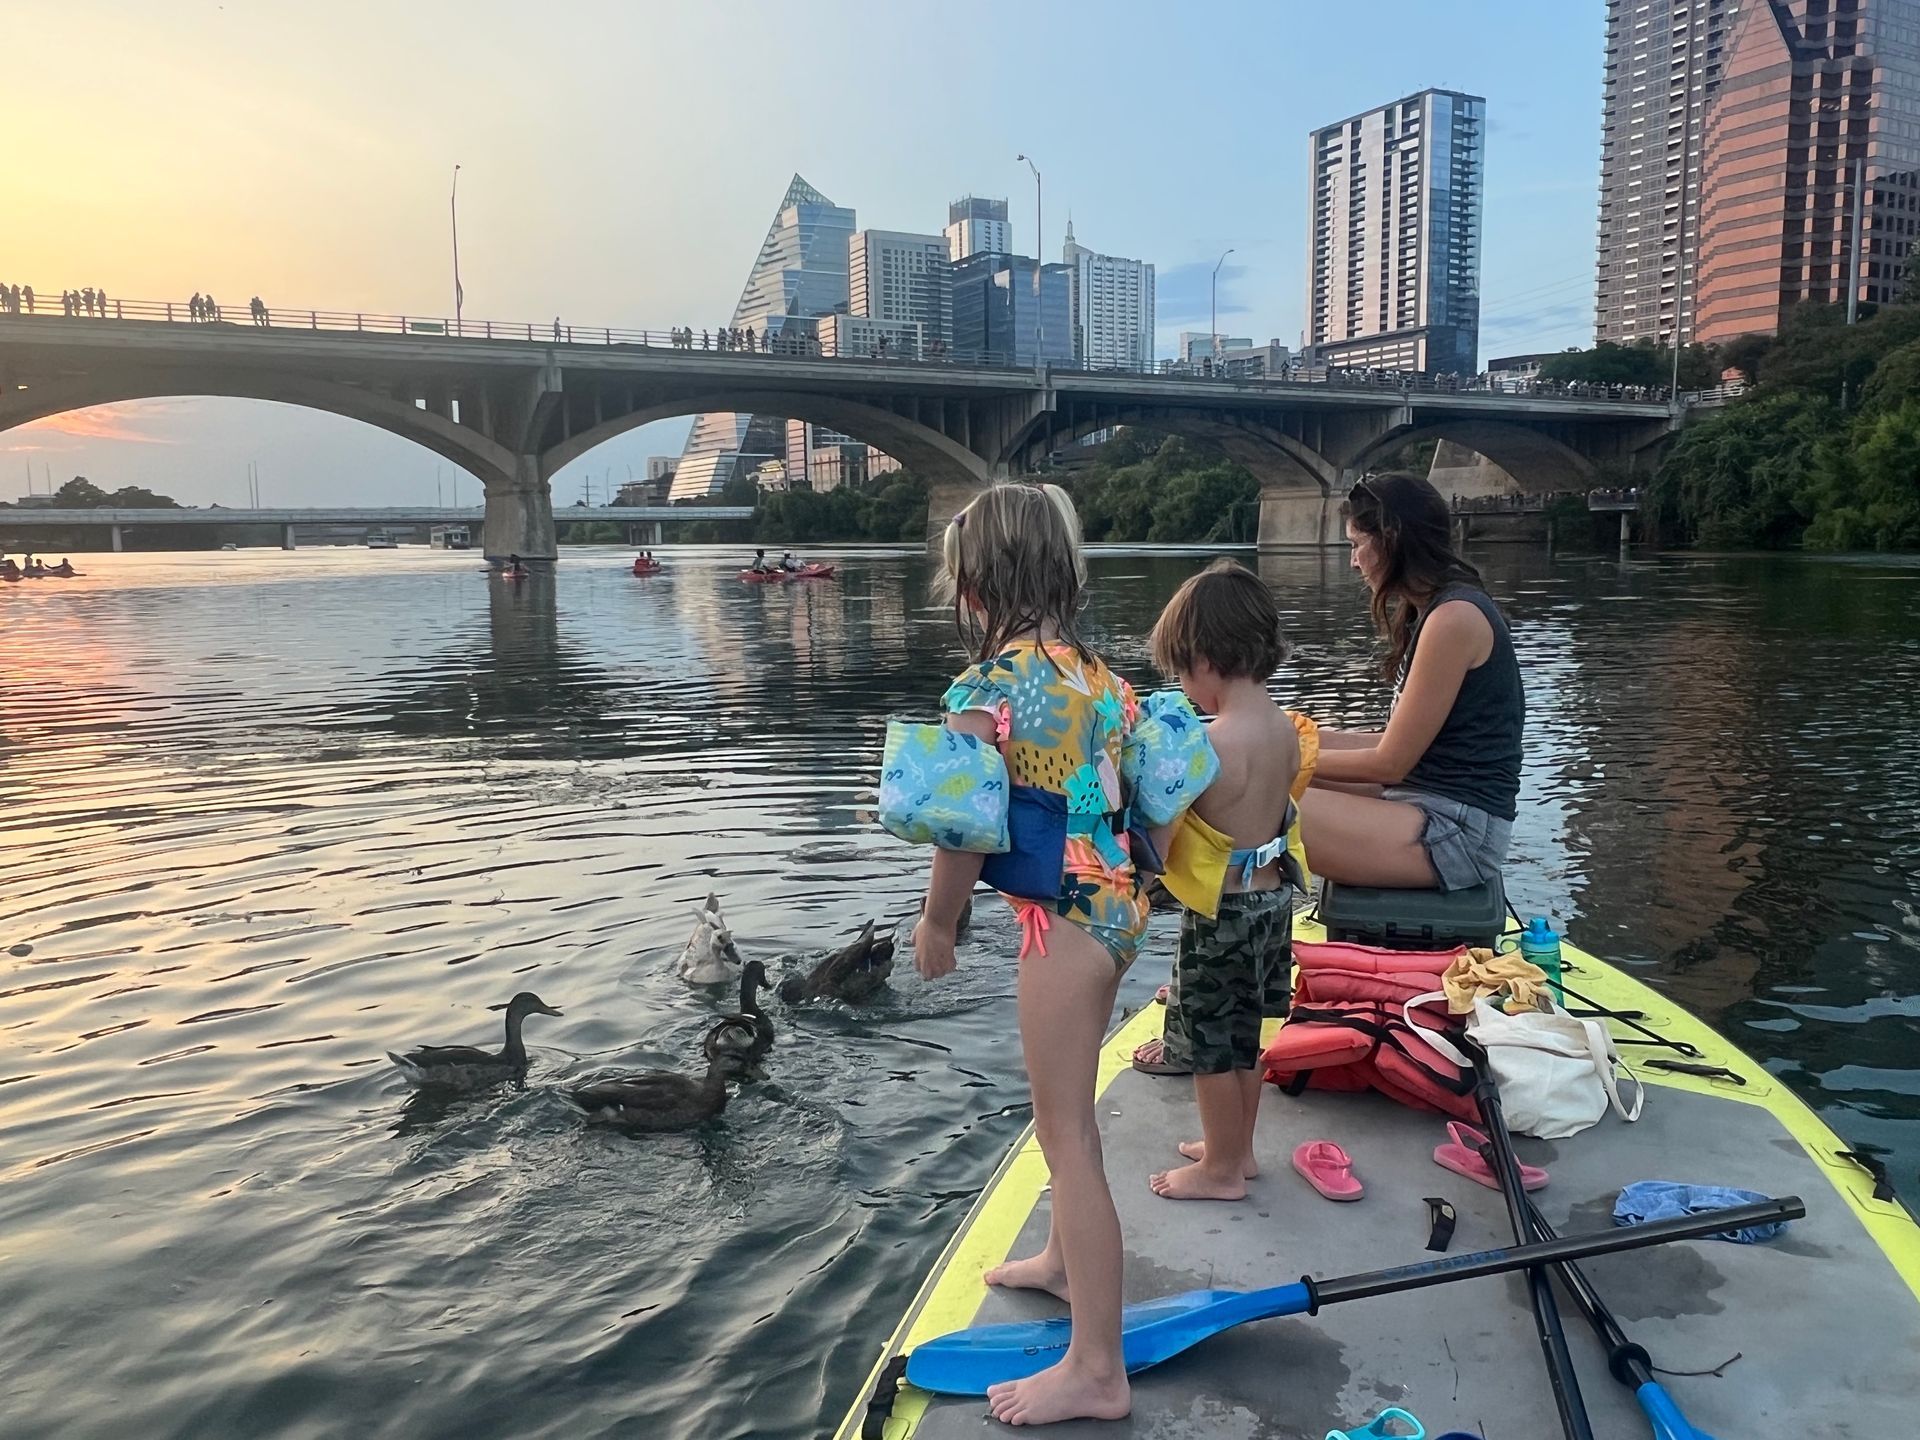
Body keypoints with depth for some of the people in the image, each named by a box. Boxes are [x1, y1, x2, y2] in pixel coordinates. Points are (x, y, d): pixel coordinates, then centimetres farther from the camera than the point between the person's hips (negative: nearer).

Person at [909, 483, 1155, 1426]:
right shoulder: (1096, 672, 6)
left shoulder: (984, 692, -18)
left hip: (1064, 919, -9)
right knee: (1064, 1109, 27)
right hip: (1117, 905, 9)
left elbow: (965, 835, -15)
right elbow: (1127, 788, 11)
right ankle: (1066, 1261, 48)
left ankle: (1096, 1368, 11)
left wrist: (935, 926, 0)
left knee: (1066, 1130, 1)